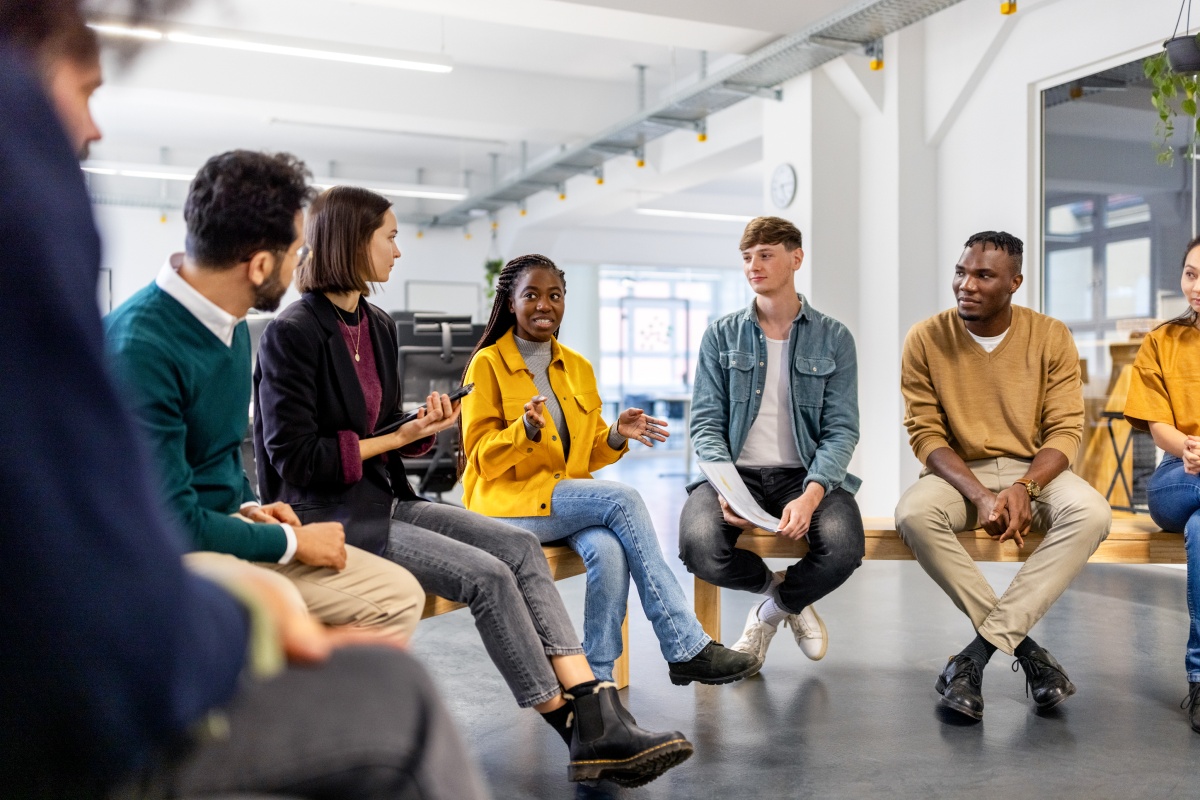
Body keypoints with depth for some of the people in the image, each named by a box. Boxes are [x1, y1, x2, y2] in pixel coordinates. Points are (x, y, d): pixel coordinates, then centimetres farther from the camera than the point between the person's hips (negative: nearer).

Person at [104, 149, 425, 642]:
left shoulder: (230, 325, 5)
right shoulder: (139, 346, -24)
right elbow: (173, 521, -24)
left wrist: (247, 507, 2)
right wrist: (292, 542, -13)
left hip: (228, 533, 9)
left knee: (398, 597, 2)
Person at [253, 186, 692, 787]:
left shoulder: (378, 326, 13)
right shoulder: (291, 334, -12)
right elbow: (295, 460, -15)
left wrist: (421, 427, -4)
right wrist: (397, 438, -9)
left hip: (384, 500, 8)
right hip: (327, 516, -8)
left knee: (519, 548, -13)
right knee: (487, 576, -22)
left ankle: (599, 719, -20)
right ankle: (583, 736, -11)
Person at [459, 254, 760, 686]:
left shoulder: (578, 367, 14)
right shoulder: (487, 364, -3)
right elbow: (482, 459, -9)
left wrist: (616, 436, -6)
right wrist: (526, 430, -27)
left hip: (569, 498, 5)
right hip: (508, 503, -5)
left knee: (609, 550, -30)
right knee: (622, 498, -27)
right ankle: (687, 649, -23)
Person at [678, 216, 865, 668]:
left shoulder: (833, 338, 6)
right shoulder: (722, 336, 8)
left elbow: (841, 428, -1)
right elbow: (706, 422, 2)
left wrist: (811, 494, -20)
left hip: (804, 473, 0)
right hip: (736, 473, 1)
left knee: (843, 548, -32)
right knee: (701, 548, -31)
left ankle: (770, 612, 5)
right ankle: (787, 593, 6)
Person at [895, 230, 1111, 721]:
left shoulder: (1050, 337, -2)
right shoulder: (926, 340, -5)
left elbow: (1065, 431, -5)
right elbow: (925, 434, -6)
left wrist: (1023, 488, -24)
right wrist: (979, 496, -21)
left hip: (1034, 471, 1)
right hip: (958, 474, 0)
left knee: (1091, 513, -31)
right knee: (912, 514, -33)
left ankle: (979, 652, -29)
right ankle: (1022, 646, -21)